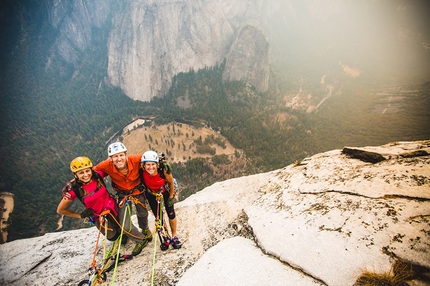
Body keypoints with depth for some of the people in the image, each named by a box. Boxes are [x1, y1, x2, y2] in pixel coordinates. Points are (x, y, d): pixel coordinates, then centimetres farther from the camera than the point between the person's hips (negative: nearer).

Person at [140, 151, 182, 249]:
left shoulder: (164, 170, -37)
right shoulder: (142, 172, -33)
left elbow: (171, 183, -18)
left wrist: (171, 197, -8)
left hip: (165, 191, -1)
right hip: (151, 193, 1)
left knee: (171, 214, -1)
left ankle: (174, 236, 23)